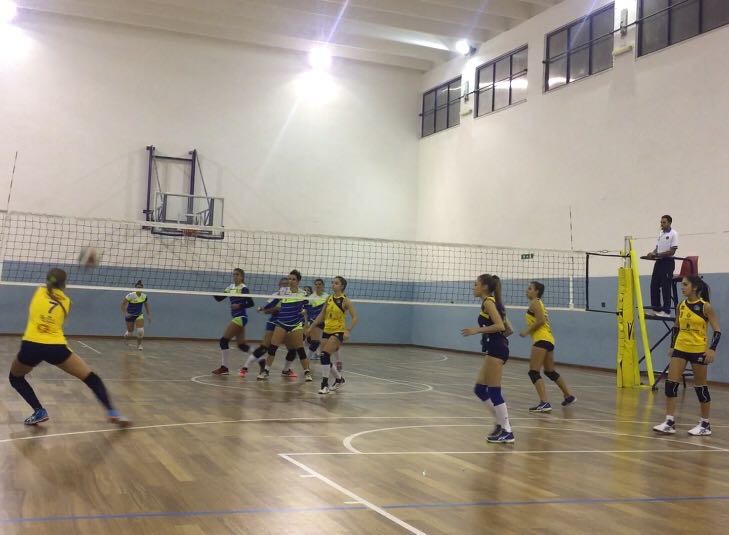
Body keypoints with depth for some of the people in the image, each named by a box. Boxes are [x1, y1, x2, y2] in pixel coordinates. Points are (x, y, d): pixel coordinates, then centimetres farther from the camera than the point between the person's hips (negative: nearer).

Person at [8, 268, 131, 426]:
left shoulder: (39, 291, 10)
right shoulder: (66, 301, 10)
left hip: (31, 346, 0)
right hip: (57, 348, 0)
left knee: (15, 377, 29)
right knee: (92, 378, 10)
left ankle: (39, 411, 12)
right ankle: (112, 413, -5)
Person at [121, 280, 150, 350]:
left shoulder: (144, 296, -8)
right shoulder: (130, 295, -22)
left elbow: (146, 305, 9)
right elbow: (122, 304, -16)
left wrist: (148, 315, 6)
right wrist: (125, 313, -26)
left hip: (139, 315, 3)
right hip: (130, 315, -3)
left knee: (141, 331, -15)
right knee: (130, 333, 7)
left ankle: (139, 345, 7)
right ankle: (125, 335, 45)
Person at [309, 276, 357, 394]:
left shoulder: (345, 300, -10)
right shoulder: (329, 298, 6)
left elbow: (354, 317, -13)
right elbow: (321, 315, 14)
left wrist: (348, 330, -26)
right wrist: (311, 327, 11)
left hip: (338, 332, -6)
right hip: (327, 331, 7)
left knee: (324, 354, -21)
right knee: (325, 358, 7)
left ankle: (325, 384, -11)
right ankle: (339, 379, 30)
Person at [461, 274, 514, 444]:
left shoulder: (488, 302, -9)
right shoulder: (493, 302, 19)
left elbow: (499, 325, -21)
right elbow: (508, 329, 21)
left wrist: (477, 330, -21)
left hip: (496, 350, -10)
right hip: (496, 349, 10)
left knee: (493, 391, -6)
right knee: (479, 389, 13)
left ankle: (507, 432, -2)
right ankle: (502, 422, 16)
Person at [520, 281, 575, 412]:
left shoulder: (534, 303, -7)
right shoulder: (539, 303, 22)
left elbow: (540, 320, -18)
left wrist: (527, 331, -13)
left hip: (542, 339, -10)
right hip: (548, 339, 10)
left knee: (533, 372, -13)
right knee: (550, 371, 24)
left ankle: (544, 403, -23)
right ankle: (569, 396, 33)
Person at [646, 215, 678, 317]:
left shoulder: (673, 234, -10)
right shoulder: (661, 234, 14)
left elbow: (672, 251, -16)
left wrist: (657, 254, -21)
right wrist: (652, 253, 0)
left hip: (667, 262, -8)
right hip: (659, 262, 8)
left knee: (666, 288, -5)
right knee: (654, 286, 8)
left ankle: (666, 311, 0)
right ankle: (656, 309, 16)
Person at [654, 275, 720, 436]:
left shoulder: (705, 307, -11)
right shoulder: (681, 305, 4)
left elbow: (717, 330, -10)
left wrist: (712, 349, -22)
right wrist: (672, 346, 12)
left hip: (699, 350, -5)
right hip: (680, 349, 5)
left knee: (700, 387, 4)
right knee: (671, 383, -3)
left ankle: (705, 424, 18)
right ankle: (669, 422, 1)